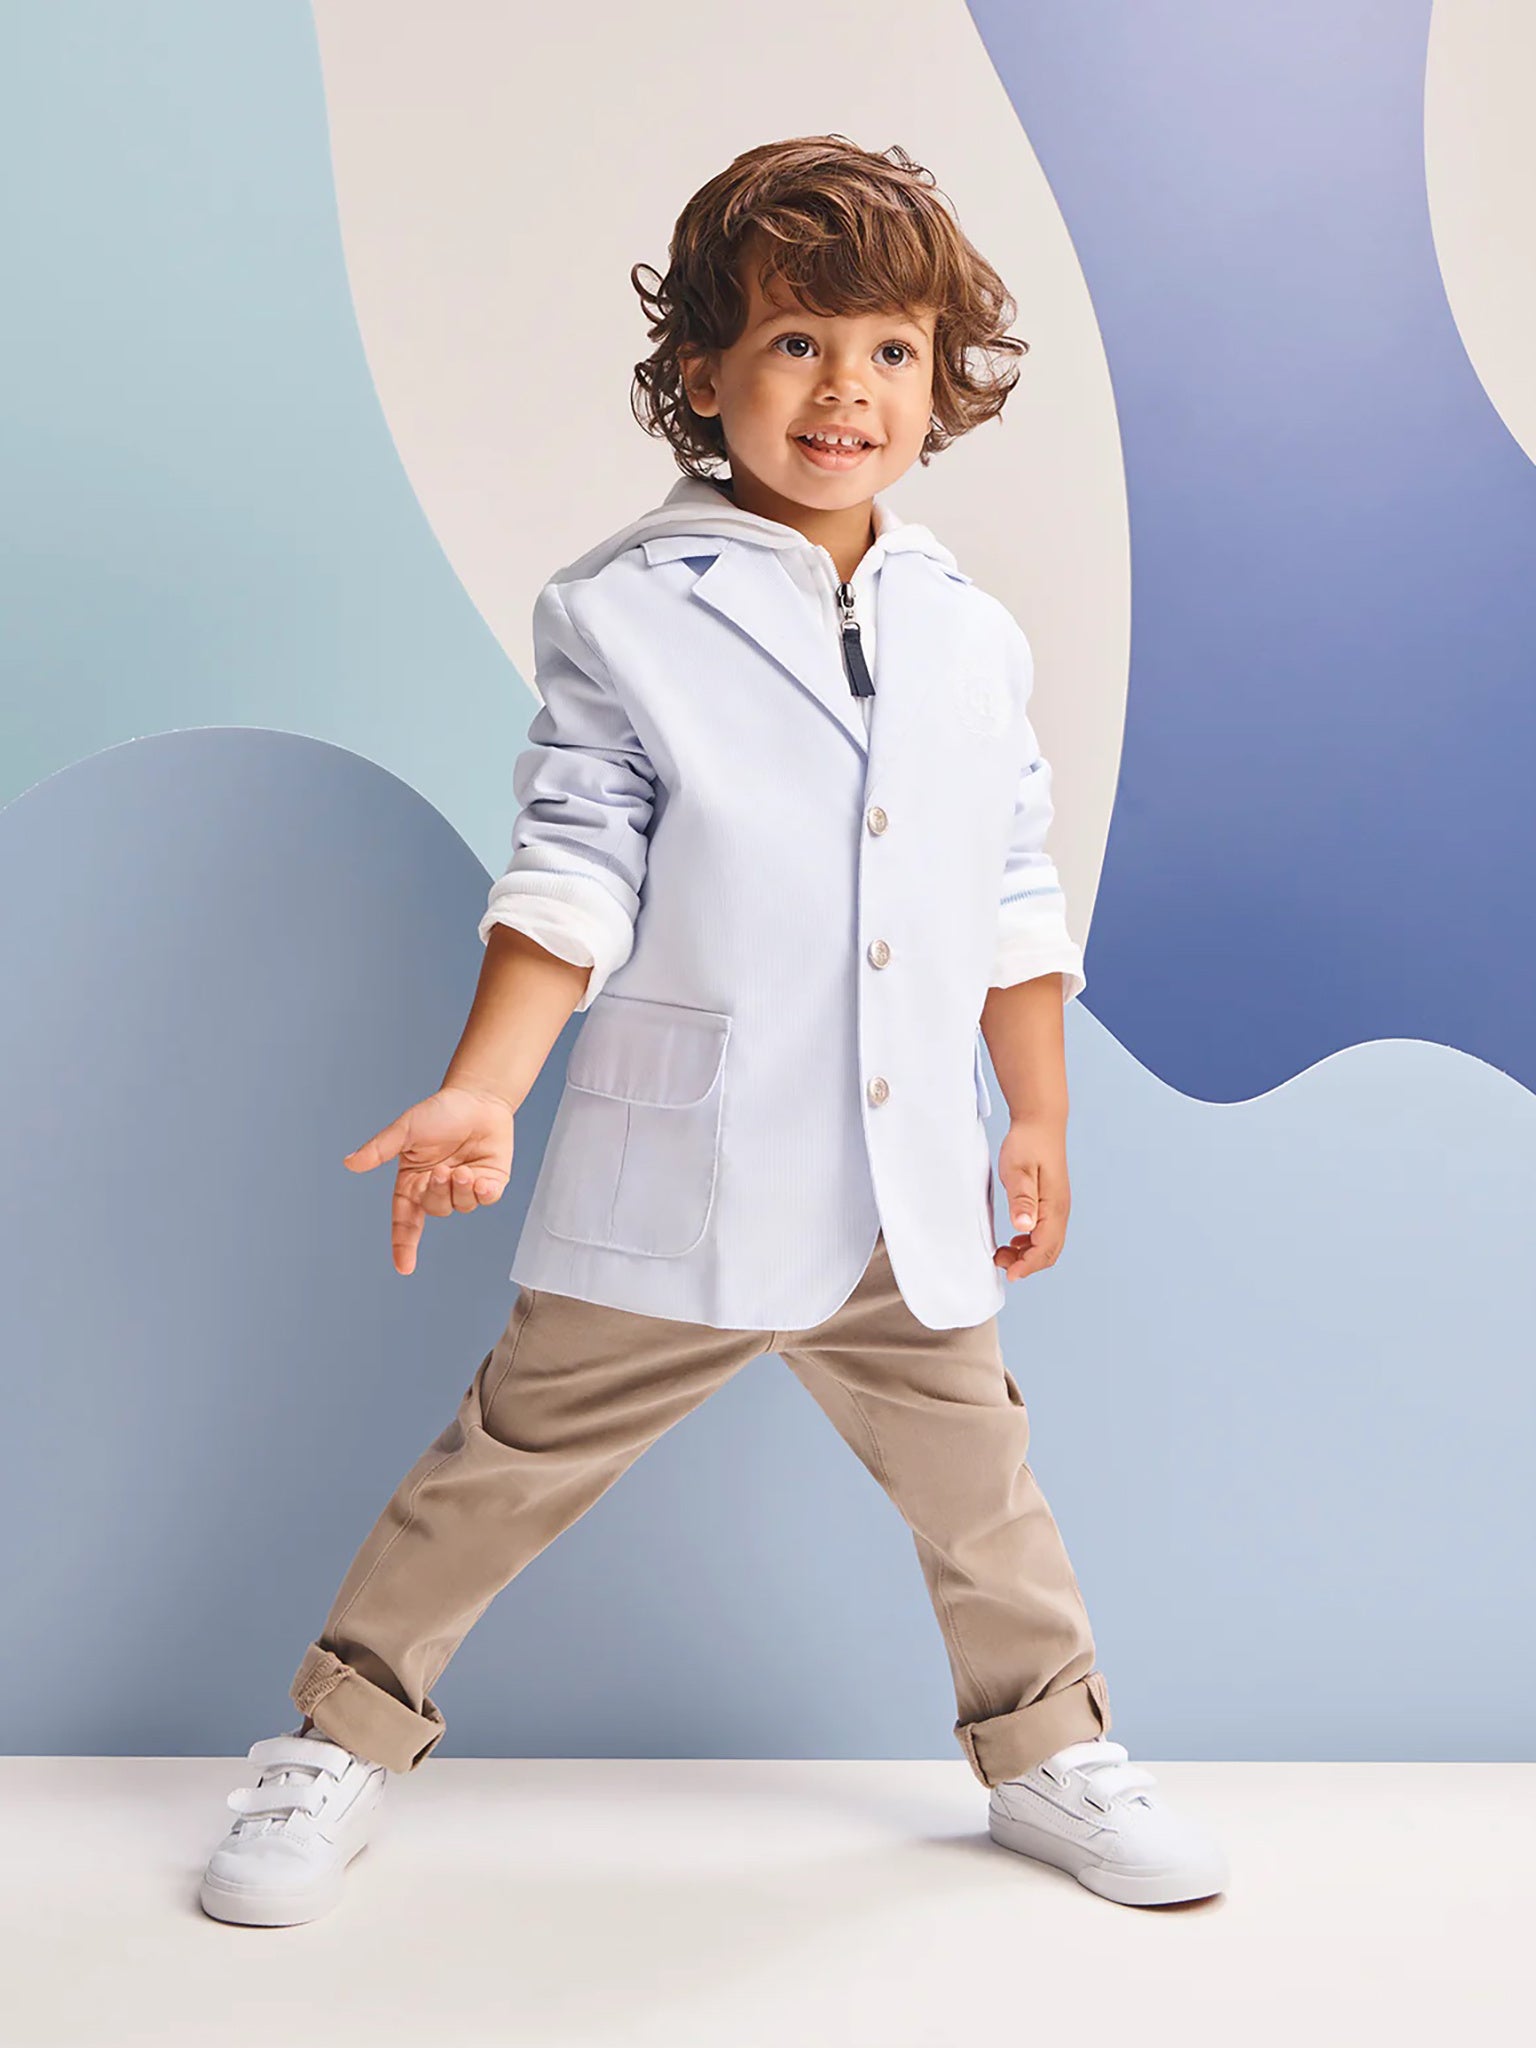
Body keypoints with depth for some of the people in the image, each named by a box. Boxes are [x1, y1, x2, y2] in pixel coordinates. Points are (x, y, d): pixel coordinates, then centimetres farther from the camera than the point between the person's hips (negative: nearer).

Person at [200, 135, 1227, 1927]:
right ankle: (339, 1740, 30)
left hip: (912, 1191, 4)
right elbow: (573, 874, -10)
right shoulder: (622, 614, -6)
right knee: (511, 1461, 8)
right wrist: (482, 1091, -21)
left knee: (978, 1488, 18)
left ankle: (1048, 1754, 41)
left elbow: (1015, 904, 12)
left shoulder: (973, 637, 7)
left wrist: (1040, 1125, 14)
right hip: (681, 1180, -4)